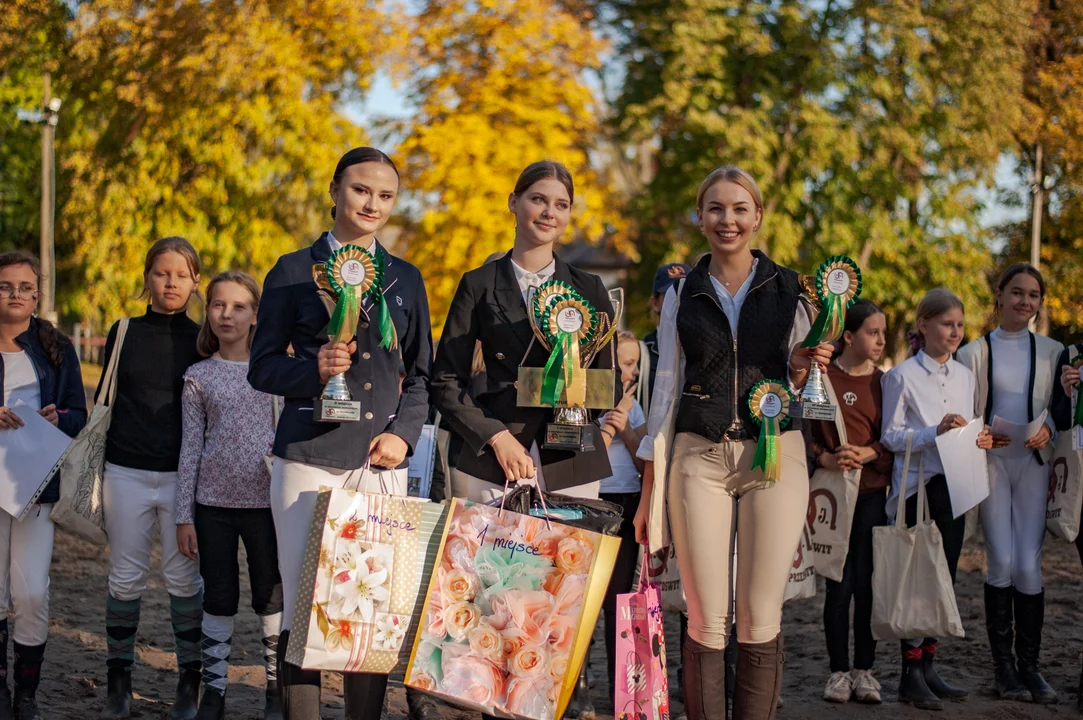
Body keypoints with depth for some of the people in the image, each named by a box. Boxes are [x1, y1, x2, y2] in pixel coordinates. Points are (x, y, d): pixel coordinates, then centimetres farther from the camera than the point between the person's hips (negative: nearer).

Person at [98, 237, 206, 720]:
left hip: (184, 476, -1)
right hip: (126, 474, 1)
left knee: (184, 578, 1)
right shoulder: (123, 334, 7)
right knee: (126, 577, 6)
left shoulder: (204, 341, 3)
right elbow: (103, 403, 12)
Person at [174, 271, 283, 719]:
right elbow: (190, 446, 4)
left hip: (265, 500, 0)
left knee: (271, 598, 6)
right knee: (219, 600, 6)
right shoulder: (198, 377, 4)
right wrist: (184, 516, 1)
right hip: (213, 502, 1)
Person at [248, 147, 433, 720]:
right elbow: (263, 367, 6)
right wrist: (314, 368, -14)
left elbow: (420, 375, 18)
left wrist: (404, 433, 1)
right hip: (309, 458, -2)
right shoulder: (294, 271, 7)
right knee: (304, 603, -4)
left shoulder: (406, 279, 15)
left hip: (381, 461, 3)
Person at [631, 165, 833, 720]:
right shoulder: (682, 293, 8)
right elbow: (666, 387, 11)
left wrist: (803, 369, -12)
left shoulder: (788, 288, 6)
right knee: (706, 621, -2)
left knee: (761, 620, -1)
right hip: (699, 458, 0)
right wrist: (649, 489, 8)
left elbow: (798, 389, 12)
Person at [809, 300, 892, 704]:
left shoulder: (884, 382, 8)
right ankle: (839, 671, 8)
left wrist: (869, 453, -11)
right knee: (839, 584, -1)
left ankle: (864, 670, 10)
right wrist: (826, 458, -15)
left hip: (872, 493, 2)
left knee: (867, 583, 1)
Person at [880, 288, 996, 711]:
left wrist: (980, 439, -3)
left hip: (953, 485, 6)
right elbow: (891, 436, -8)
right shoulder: (902, 376, -5)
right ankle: (911, 675, -2)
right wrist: (935, 431, -20)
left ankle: (927, 666, 16)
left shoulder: (965, 376, 12)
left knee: (944, 578, 7)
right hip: (917, 486, -6)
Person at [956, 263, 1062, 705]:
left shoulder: (1052, 352, 9)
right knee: (1001, 561, -10)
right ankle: (1003, 666, 0)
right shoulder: (975, 352, 4)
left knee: (1029, 565, -4)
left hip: (1033, 463, 1)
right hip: (991, 461, -1)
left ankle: (1029, 666, 4)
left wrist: (1048, 430, -9)